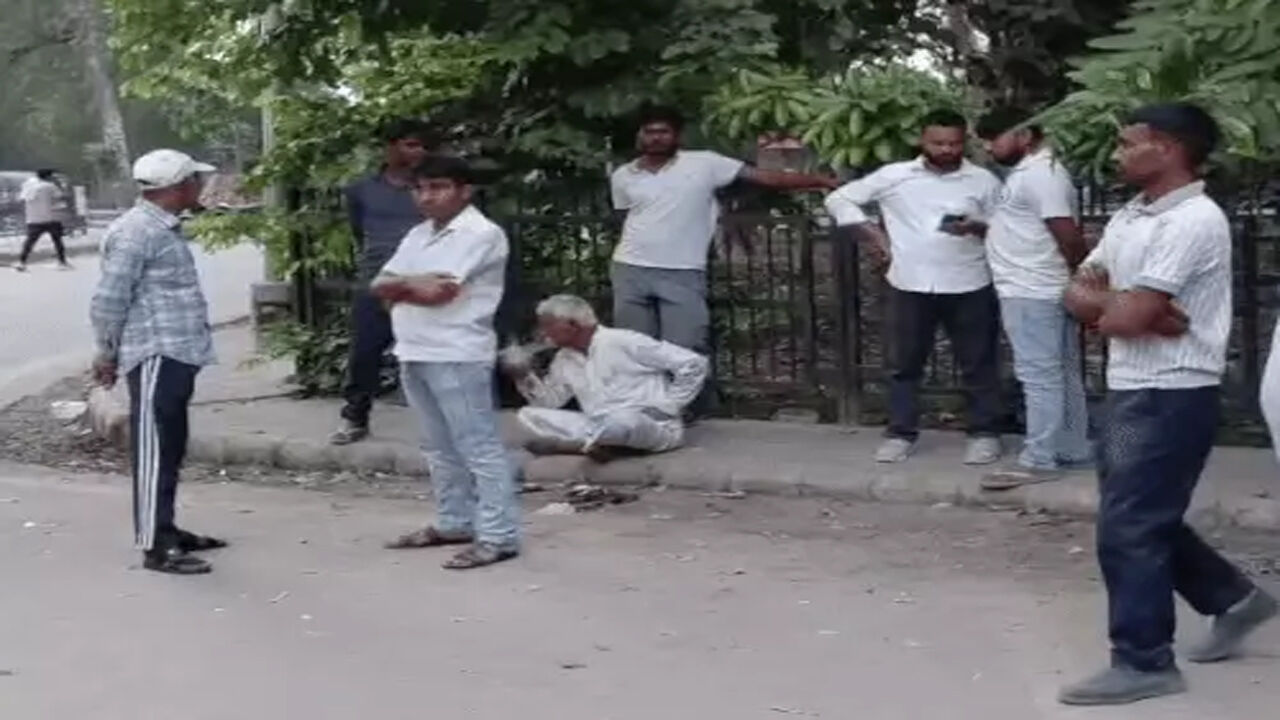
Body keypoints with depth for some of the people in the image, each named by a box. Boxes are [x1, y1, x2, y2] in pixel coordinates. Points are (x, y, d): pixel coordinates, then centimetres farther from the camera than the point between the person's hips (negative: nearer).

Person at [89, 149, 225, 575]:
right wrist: (107, 353, -6)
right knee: (154, 451, -7)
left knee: (171, 449, 16)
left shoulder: (165, 229, 16)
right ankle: (155, 546, -5)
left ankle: (167, 531, 25)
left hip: (176, 356, 10)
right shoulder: (135, 233, -16)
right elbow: (109, 299, -14)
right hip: (156, 358, -10)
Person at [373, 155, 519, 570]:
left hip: (457, 356, -9)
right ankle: (455, 522, 25)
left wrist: (402, 285, 1)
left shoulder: (482, 234, -10)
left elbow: (439, 290, -19)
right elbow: (380, 287, 11)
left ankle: (498, 536, -7)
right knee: (440, 448, 15)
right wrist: (416, 283, -8)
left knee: (479, 447, -7)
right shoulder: (418, 235, 17)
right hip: (414, 353, 9)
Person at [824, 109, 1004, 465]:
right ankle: (901, 434, 18)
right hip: (910, 286, 1)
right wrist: (872, 234, -2)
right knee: (904, 363, 8)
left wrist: (977, 227, -16)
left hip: (968, 287, -1)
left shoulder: (983, 180, 2)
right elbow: (838, 199, 7)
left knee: (978, 364, 6)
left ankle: (985, 433, 17)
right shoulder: (894, 175, 2)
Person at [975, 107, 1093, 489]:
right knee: (1061, 374, 13)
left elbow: (1069, 236, -20)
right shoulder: (1031, 172, 16)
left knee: (1039, 376, -8)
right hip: (1033, 290, 11)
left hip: (1031, 293, -11)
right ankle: (1073, 449, 19)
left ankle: (1038, 461, -5)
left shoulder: (1039, 175, -17)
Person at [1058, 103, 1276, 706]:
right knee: (1148, 520, 18)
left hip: (1172, 397, -9)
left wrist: (1102, 304, -1)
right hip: (1130, 391, 9)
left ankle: (1143, 663, 7)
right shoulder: (1129, 218, 12)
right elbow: (1078, 294, 7)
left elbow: (1128, 318, -23)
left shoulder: (1195, 221, -18)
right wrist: (1119, 301, -12)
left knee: (1128, 529, -4)